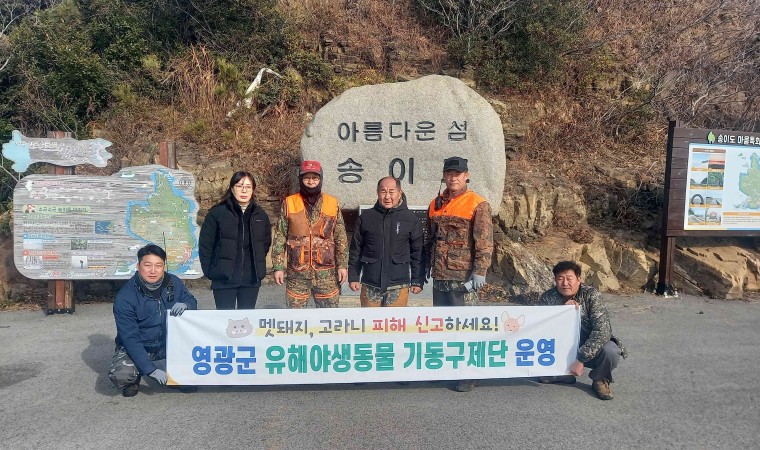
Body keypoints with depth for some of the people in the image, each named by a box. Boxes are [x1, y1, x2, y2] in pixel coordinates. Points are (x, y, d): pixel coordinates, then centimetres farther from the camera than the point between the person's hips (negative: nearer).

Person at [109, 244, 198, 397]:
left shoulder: (173, 283, -10)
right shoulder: (125, 297, -20)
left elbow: (192, 302, 3)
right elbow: (130, 338, -21)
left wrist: (185, 305, -24)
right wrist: (150, 370, -26)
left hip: (168, 346, 3)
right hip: (136, 349, -2)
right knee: (120, 376, -29)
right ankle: (134, 379, 8)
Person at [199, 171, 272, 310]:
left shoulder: (260, 215, 6)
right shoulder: (217, 212, -5)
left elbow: (266, 242, 15)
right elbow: (205, 244, -2)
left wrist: (258, 267, 7)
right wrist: (210, 271, -4)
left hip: (251, 279, 3)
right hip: (224, 279, -3)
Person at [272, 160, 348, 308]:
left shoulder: (333, 204, 3)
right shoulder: (289, 203, 2)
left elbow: (341, 238, 5)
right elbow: (280, 237, 2)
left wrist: (342, 265, -1)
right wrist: (278, 267, -3)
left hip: (326, 273, 0)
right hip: (297, 273, 0)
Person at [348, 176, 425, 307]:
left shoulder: (411, 220, 1)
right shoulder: (365, 218, 4)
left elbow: (418, 253, 3)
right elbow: (355, 250, 8)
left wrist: (417, 281, 1)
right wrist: (353, 277, 6)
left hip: (398, 286, -1)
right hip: (370, 285, 1)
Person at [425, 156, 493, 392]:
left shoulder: (477, 204, -5)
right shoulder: (435, 204, 13)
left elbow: (485, 242, -10)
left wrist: (480, 272, -16)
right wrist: (425, 266, 18)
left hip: (463, 277, -6)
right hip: (439, 276, 6)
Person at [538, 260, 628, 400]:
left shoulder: (591, 295, -18)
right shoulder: (547, 297, -10)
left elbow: (602, 330, -28)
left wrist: (580, 359, -33)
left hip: (589, 349, -2)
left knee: (610, 351, -33)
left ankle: (599, 379, 1)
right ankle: (566, 374, 9)